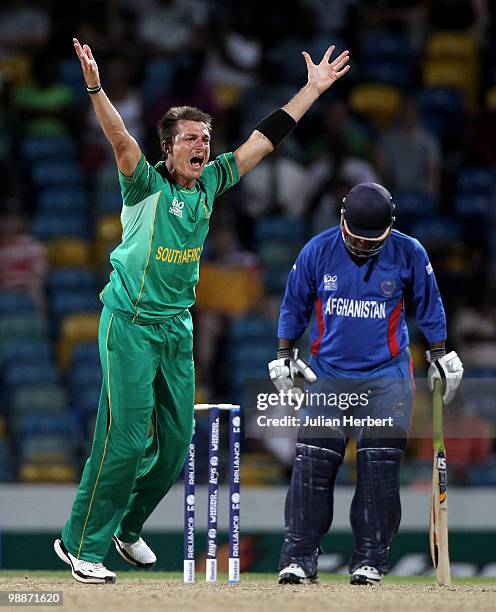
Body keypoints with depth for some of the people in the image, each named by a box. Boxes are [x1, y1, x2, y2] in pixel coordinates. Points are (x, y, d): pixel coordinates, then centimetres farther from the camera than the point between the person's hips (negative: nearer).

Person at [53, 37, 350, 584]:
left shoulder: (211, 183, 6)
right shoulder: (147, 185, -11)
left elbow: (263, 139, 11)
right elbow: (121, 141, -29)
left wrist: (315, 88, 12)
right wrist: (95, 87, -46)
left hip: (178, 327, 7)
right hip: (131, 323, -7)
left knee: (176, 439, 8)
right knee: (126, 438, -12)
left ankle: (127, 529, 26)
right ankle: (81, 544, -3)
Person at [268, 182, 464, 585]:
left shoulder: (409, 253, -5)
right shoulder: (318, 251, -3)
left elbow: (428, 306, 10)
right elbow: (294, 305, 9)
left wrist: (440, 356, 11)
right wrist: (285, 357, 7)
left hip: (386, 376, -1)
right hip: (327, 375, 1)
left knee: (379, 469, -7)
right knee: (312, 465, -7)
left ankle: (370, 559, 0)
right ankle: (299, 558, -4)